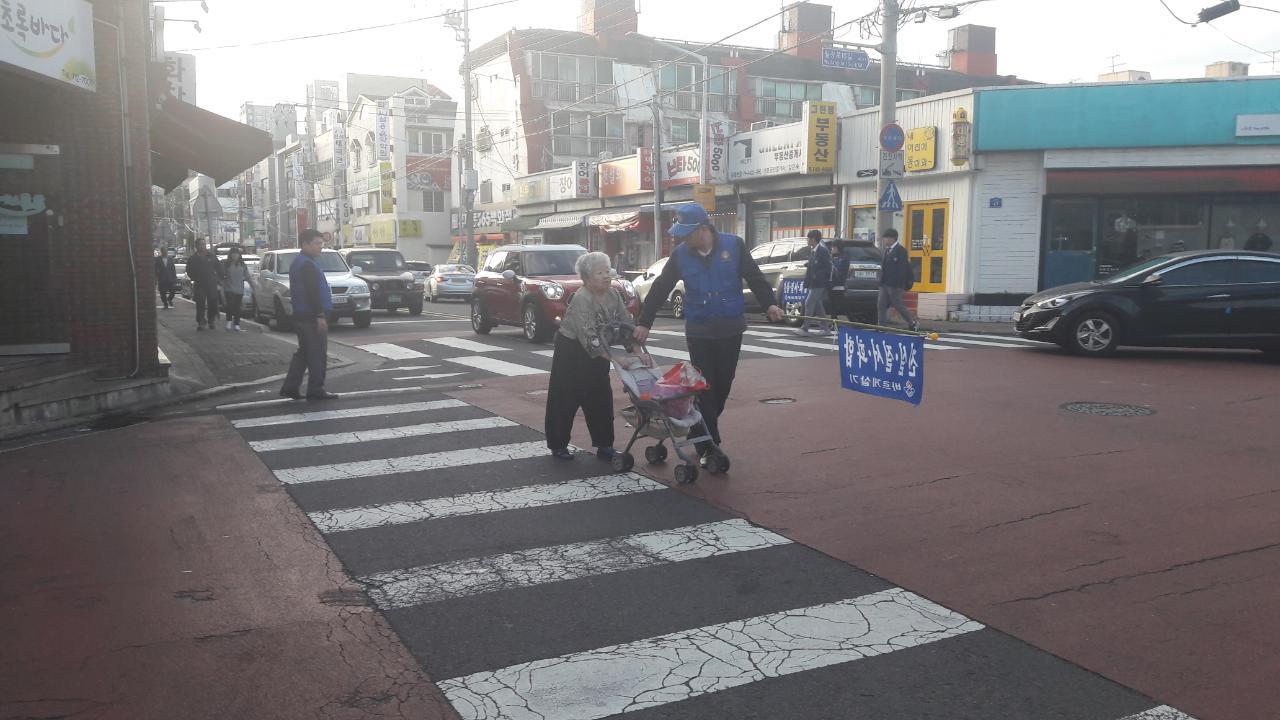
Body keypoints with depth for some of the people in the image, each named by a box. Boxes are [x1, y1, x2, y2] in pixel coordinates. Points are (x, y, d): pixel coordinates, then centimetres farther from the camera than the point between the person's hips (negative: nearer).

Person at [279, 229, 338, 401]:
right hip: (312, 317, -10)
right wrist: (320, 315, -23)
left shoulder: (298, 263, 18)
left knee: (303, 353, 15)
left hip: (301, 316, 10)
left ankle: (290, 387, 15)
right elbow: (313, 292, -22)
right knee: (318, 354, -4)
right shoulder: (307, 265, -15)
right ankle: (316, 390, 0)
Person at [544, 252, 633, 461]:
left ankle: (604, 446, 13)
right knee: (566, 399, 1)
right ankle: (558, 445, 14)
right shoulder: (581, 299, -26)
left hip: (598, 353, 7)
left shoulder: (613, 295, -4)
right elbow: (589, 337, -34)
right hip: (572, 351, -7)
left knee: (601, 398, 6)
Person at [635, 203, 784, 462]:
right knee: (704, 387, -3)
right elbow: (660, 289, 0)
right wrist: (644, 323, -2)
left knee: (723, 384, 9)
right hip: (698, 331, 0)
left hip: (731, 329, 0)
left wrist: (769, 304, -15)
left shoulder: (734, 245, -7)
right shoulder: (680, 255, -3)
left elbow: (755, 278, -2)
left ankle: (703, 430, 30)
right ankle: (709, 446, 1)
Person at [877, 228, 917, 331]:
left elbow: (902, 269, -18)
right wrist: (881, 282, 15)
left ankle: (912, 323, 19)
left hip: (895, 285, -8)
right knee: (881, 306, 2)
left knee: (898, 306, 1)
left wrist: (899, 285, -22)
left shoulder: (901, 250, -12)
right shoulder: (887, 250, 15)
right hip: (885, 284, 8)